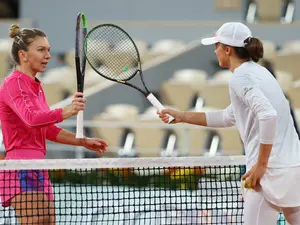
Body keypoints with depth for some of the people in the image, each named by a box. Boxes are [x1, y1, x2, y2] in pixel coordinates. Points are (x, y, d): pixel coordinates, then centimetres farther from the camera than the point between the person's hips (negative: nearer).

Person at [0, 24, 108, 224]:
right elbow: (31, 118, -30)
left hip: (38, 168, 10)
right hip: (21, 169, -10)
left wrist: (83, 142, 20)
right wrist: (67, 111, -44)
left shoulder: (36, 86, 18)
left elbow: (48, 129, 27)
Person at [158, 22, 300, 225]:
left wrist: (261, 165, -20)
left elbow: (268, 115, -26)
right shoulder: (257, 72, 18)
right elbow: (228, 117, 29)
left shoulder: (240, 78, -11)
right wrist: (182, 116, 31)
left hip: (273, 171, -9)